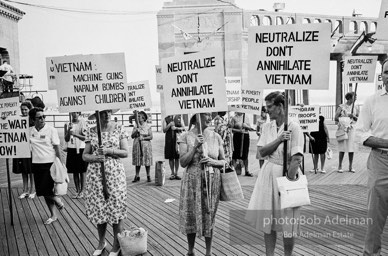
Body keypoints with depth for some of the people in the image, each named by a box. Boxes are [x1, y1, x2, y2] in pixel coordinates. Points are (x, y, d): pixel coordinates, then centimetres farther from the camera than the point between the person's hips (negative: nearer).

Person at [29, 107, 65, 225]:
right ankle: (53, 215, 25)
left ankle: (57, 200, 24)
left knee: (46, 190, -11)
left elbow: (57, 148, -6)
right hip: (36, 164, 5)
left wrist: (61, 164, -8)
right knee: (42, 191, 10)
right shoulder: (30, 130, 4)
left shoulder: (51, 130, -7)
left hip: (50, 163, -5)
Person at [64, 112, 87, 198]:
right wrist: (68, 131, -13)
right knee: (75, 171, 5)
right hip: (71, 149, 2)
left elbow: (85, 137, -6)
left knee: (82, 171, 0)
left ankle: (81, 191, 7)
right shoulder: (67, 124, 6)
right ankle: (77, 190, 13)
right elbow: (66, 139, 4)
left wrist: (75, 134, -19)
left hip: (81, 149, -2)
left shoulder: (83, 123, -1)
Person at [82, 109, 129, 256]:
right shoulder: (91, 132, 4)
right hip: (95, 175, 2)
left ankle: (116, 244, 19)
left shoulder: (119, 129, 0)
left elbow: (125, 152, -1)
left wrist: (109, 150, -16)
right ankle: (101, 242, 29)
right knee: (98, 209, 9)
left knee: (116, 208, 2)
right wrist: (94, 157, -15)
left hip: (114, 173, -2)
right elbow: (84, 155, 6)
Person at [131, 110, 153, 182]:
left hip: (146, 145, -2)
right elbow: (132, 136, 3)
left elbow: (151, 137, -4)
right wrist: (136, 131, -13)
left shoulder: (148, 126, 2)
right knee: (137, 161, 3)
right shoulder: (136, 126, 9)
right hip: (137, 145, 2)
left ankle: (148, 176, 10)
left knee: (147, 161, 0)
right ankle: (137, 176, 9)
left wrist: (143, 138, -16)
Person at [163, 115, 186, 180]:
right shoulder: (166, 119, 6)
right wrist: (169, 125, -14)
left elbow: (183, 128, 3)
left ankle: (176, 173, 11)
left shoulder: (179, 117, 8)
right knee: (171, 157, 3)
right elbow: (164, 130, 1)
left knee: (177, 157, 2)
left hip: (177, 138, 0)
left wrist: (176, 128, -12)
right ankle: (172, 173, 12)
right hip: (169, 140, 0)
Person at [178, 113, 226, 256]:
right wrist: (196, 146, -18)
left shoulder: (216, 137, 0)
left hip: (212, 182, 1)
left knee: (209, 216, 8)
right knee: (191, 216, 8)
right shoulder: (186, 137, -4)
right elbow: (183, 163, -9)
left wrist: (213, 161, -16)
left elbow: (223, 162, 5)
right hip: (193, 181, -1)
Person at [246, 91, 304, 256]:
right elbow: (262, 151, -3)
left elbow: (297, 159, -18)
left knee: (286, 223, 6)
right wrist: (279, 139, -16)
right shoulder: (267, 127, 5)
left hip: (286, 174, -5)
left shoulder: (294, 128, -13)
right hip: (268, 173, 6)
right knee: (267, 219, 12)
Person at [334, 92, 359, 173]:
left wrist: (354, 116, -11)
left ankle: (351, 166, 12)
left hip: (351, 129, 3)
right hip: (342, 128, -3)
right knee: (342, 148, -2)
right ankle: (340, 166, 8)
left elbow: (358, 119, 9)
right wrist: (343, 120, -18)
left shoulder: (356, 107, 9)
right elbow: (335, 118, -3)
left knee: (352, 148, 1)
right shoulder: (341, 107, 0)